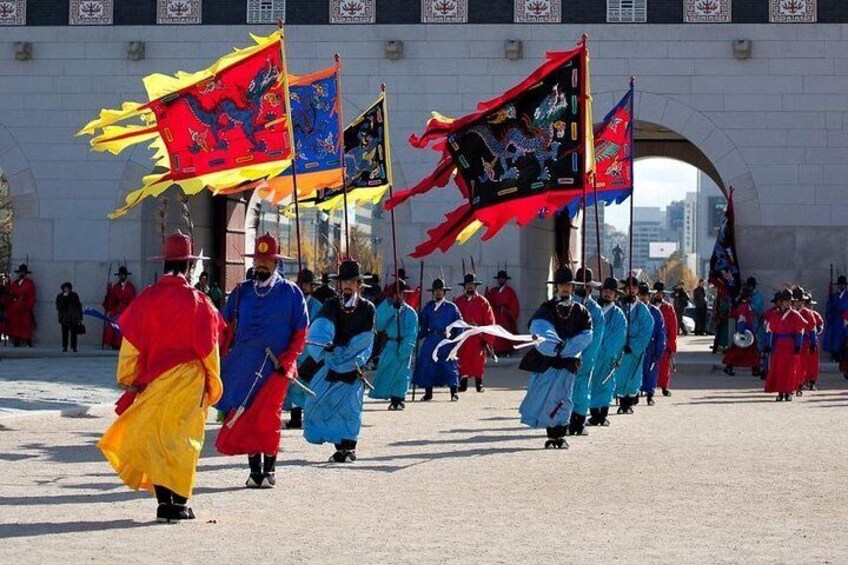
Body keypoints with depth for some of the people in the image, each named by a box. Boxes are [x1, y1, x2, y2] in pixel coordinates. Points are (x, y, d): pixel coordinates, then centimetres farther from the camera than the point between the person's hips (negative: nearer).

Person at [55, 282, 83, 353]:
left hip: (74, 318, 0)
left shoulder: (74, 295, 8)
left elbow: (79, 306, 10)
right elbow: (59, 307, -2)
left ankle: (74, 347, 1)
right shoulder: (60, 296, 7)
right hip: (64, 318, 0)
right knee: (65, 334, -2)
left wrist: (80, 317, 7)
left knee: (74, 333, -3)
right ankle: (64, 347, 2)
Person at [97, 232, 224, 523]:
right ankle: (178, 502, 4)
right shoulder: (197, 301, -6)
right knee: (182, 439, 6)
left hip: (154, 379, 1)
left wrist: (128, 380, 11)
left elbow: (131, 343, 0)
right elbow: (209, 346, -1)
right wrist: (212, 384, 10)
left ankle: (164, 500, 5)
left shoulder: (147, 298, -3)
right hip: (188, 379, -1)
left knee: (155, 438, 9)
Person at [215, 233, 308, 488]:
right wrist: (222, 356, 4)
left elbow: (301, 332, 2)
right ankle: (254, 470, 9)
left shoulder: (291, 293, 2)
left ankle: (269, 470, 0)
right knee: (247, 418, 2)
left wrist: (287, 361, -8)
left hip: (275, 366, -3)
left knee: (267, 417, -10)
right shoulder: (241, 291, 11)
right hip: (244, 366, 3)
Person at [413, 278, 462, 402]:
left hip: (446, 340, -3)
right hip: (431, 339, 3)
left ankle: (454, 393, 1)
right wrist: (419, 335, -1)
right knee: (426, 364, -3)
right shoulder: (429, 307, 11)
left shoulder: (451, 307, 3)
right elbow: (423, 323, 13)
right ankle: (428, 393, 8)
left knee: (449, 364, -6)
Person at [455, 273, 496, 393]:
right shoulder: (459, 301, 7)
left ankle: (479, 385, 10)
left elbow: (490, 321, 0)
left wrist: (487, 339, -6)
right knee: (463, 361, -1)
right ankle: (463, 384, 4)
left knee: (478, 362, 1)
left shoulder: (483, 302, 2)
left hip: (478, 338, -1)